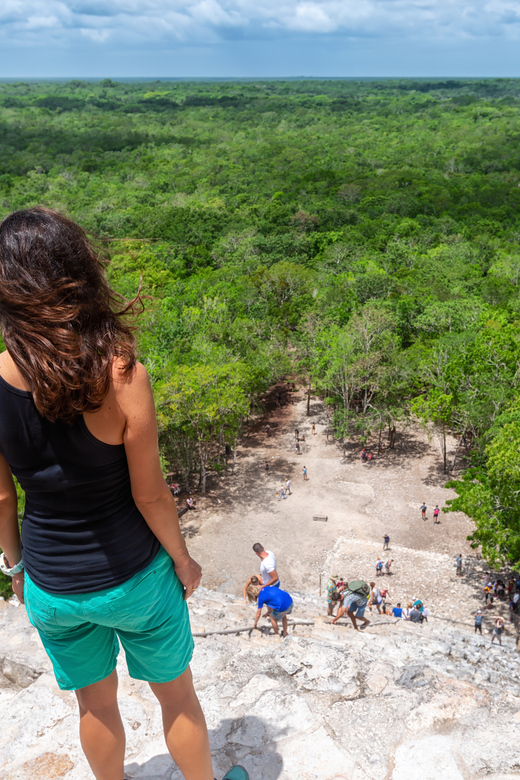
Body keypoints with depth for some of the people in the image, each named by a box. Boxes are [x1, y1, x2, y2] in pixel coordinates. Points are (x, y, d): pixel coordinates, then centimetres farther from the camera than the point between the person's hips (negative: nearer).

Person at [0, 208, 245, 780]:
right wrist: (183, 561, -1)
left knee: (95, 702, 29)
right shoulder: (121, 375, -27)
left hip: (50, 584, 3)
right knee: (176, 694, 25)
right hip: (134, 578, -2)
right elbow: (149, 494, -18)